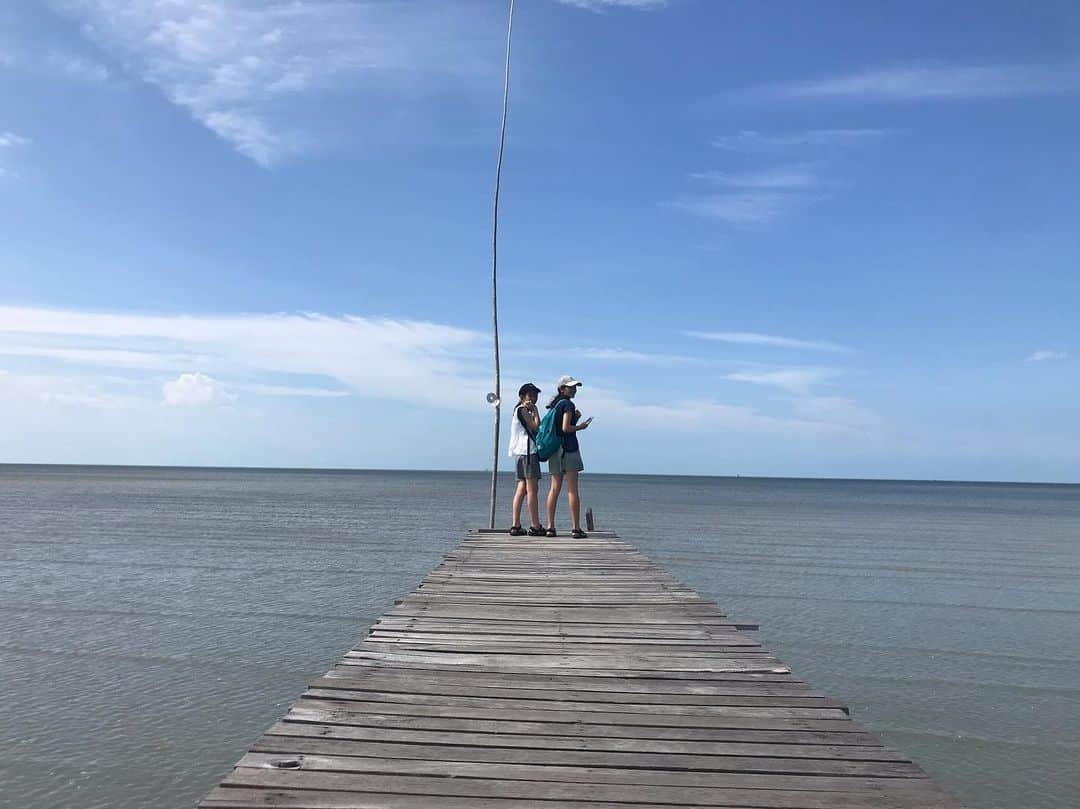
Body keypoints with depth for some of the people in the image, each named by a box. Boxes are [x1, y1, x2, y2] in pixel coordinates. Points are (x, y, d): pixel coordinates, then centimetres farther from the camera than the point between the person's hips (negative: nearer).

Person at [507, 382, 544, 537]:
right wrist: (535, 411, -3)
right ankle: (535, 526, -10)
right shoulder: (522, 409, -5)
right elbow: (535, 427, -13)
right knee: (532, 489, -10)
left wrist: (532, 410, 10)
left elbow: (535, 428, 17)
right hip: (528, 451, -10)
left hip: (521, 453, 10)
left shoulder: (521, 410, 24)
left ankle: (516, 525, 3)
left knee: (521, 489, 5)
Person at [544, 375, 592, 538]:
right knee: (572, 490, -5)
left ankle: (550, 526, 4)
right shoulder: (568, 404, -8)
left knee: (555, 488, 7)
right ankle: (576, 528, -4)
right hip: (568, 448, -7)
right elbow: (566, 428, -17)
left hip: (554, 449, 7)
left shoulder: (554, 405, 17)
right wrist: (581, 426, -2)